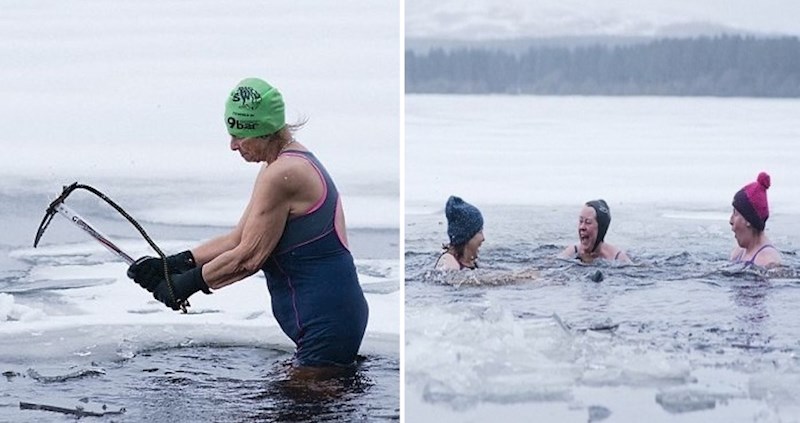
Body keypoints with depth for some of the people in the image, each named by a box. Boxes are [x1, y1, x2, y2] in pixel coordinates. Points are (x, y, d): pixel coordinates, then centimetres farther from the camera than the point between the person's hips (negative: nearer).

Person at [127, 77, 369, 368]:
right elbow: (237, 240, 16)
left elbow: (248, 257, -16)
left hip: (325, 320, -11)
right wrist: (171, 265, 9)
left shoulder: (280, 175, -18)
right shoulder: (294, 162, 16)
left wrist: (185, 284, -5)